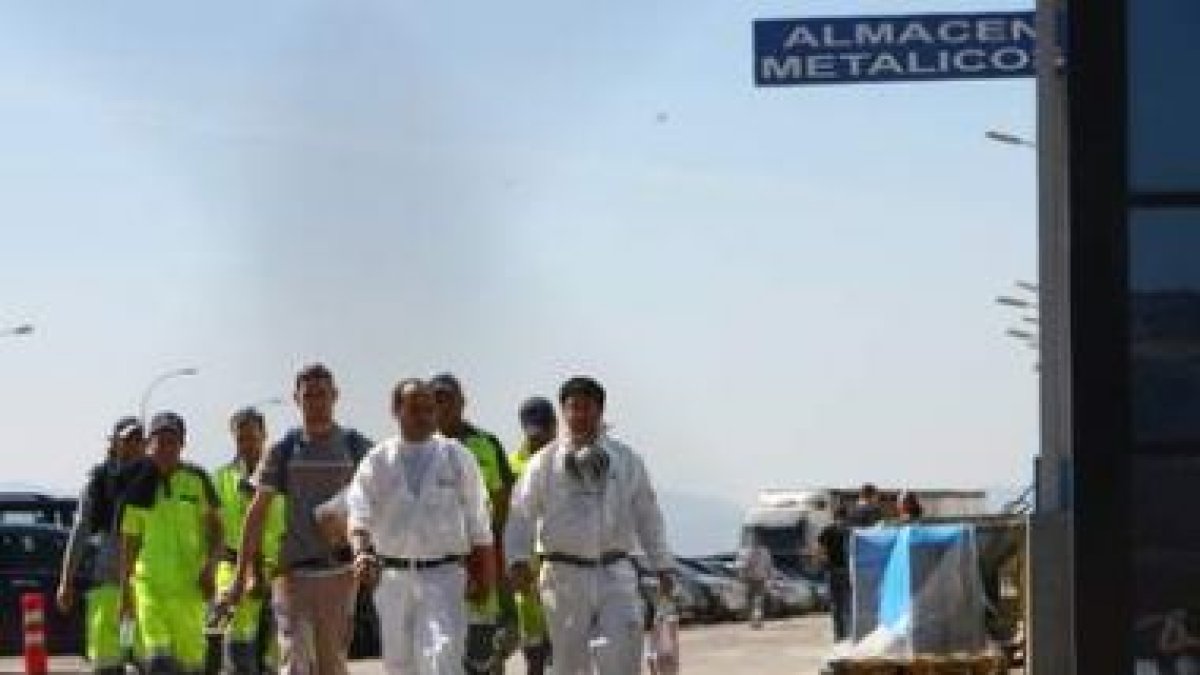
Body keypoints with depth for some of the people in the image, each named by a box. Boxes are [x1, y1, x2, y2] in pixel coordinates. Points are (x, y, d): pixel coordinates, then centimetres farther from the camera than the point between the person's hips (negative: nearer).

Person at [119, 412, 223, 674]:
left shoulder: (197, 480, 3)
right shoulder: (140, 487, 5)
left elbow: (215, 529, 5)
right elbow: (129, 542, 10)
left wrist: (210, 566, -10)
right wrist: (125, 588, 8)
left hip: (190, 581, 0)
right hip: (150, 581, 0)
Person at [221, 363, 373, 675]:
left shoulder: (357, 448, 4)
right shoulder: (282, 451, 5)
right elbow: (256, 515, 5)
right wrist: (240, 576, 0)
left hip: (339, 572, 1)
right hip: (292, 572, -1)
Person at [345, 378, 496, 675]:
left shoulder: (457, 458, 3)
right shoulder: (377, 462, 3)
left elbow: (478, 523, 8)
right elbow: (359, 515, -8)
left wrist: (483, 576, 9)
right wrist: (361, 553, -28)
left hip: (443, 575, -2)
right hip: (392, 576, 2)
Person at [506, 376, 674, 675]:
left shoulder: (626, 461, 9)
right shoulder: (544, 463, 1)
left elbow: (647, 515, 15)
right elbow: (521, 514, -3)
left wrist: (662, 566, 13)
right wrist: (518, 559, -18)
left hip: (615, 574, 1)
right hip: (566, 574, -1)